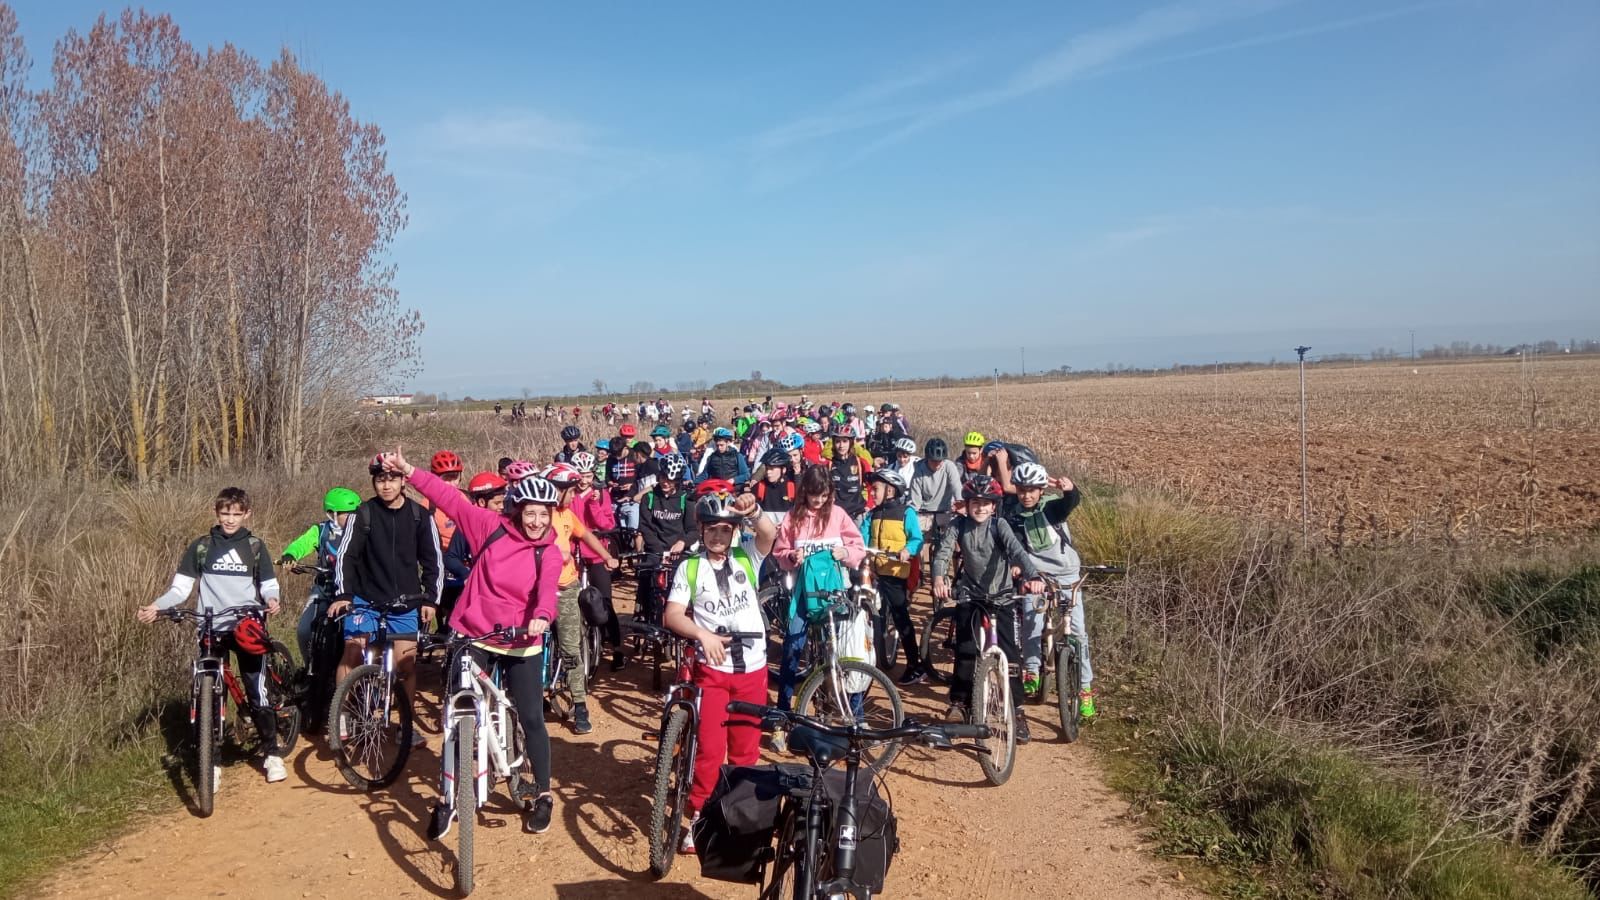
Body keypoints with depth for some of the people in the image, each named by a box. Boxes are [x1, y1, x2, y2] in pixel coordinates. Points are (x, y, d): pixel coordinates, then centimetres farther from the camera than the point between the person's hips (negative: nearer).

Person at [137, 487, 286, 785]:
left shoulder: (254, 546, 4)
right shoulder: (201, 546, 4)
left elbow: (269, 585, 5)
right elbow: (180, 588, 3)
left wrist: (271, 599, -18)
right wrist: (155, 606, -14)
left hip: (246, 628, -1)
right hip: (212, 629, 1)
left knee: (257, 694, -3)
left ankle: (272, 754, 12)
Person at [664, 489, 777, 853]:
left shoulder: (747, 557, 3)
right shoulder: (690, 567, 0)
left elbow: (769, 536, -17)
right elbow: (673, 615, -7)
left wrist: (752, 512, -38)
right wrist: (702, 634, -24)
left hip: (752, 668, 2)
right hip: (712, 669, -2)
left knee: (746, 749, 12)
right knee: (710, 749, -5)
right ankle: (698, 819, 10)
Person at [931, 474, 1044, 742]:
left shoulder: (999, 525, -10)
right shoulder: (958, 525, -6)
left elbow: (1018, 551, -25)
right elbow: (943, 553, -18)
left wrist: (1032, 576, -44)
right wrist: (939, 579, -39)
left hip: (1001, 596, -1)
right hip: (970, 595, 1)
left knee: (1011, 653, -6)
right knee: (965, 650, -6)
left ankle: (1016, 710, 4)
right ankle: (960, 702, 12)